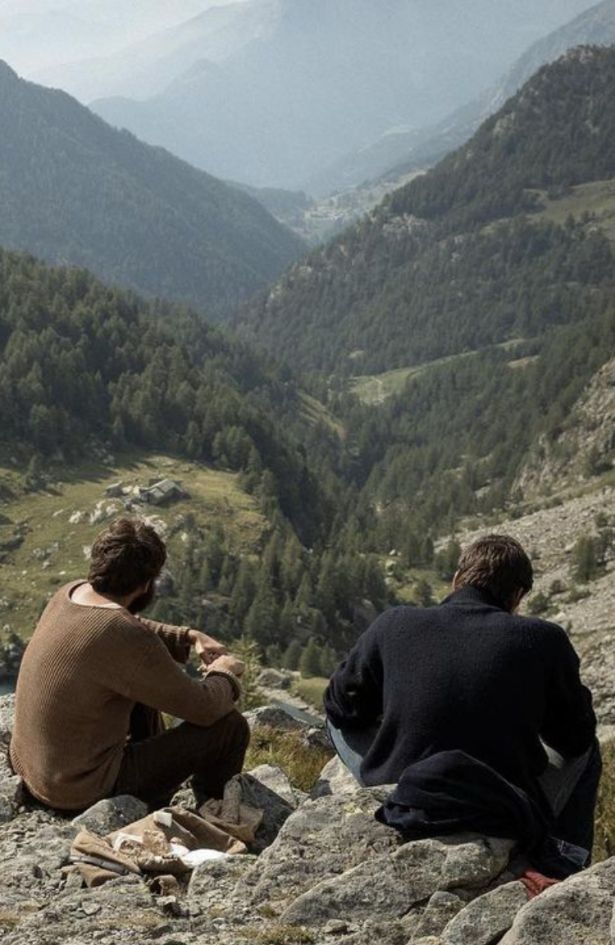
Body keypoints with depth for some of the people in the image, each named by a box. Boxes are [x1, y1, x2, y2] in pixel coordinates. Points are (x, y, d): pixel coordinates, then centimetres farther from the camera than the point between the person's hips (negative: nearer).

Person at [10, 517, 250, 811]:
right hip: (84, 790, -9)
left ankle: (155, 800, 41)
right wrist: (224, 674, 3)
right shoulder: (128, 640, -28)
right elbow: (205, 708, -17)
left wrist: (190, 637, 9)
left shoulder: (70, 594, -3)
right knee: (230, 726, -3)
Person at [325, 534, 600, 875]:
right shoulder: (544, 639, -7)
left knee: (341, 720, 26)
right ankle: (565, 863, 21)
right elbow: (575, 738, 6)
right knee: (587, 748, 25)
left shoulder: (394, 625, -4)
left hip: (402, 813, 2)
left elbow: (341, 706, 10)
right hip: (506, 825, -1)